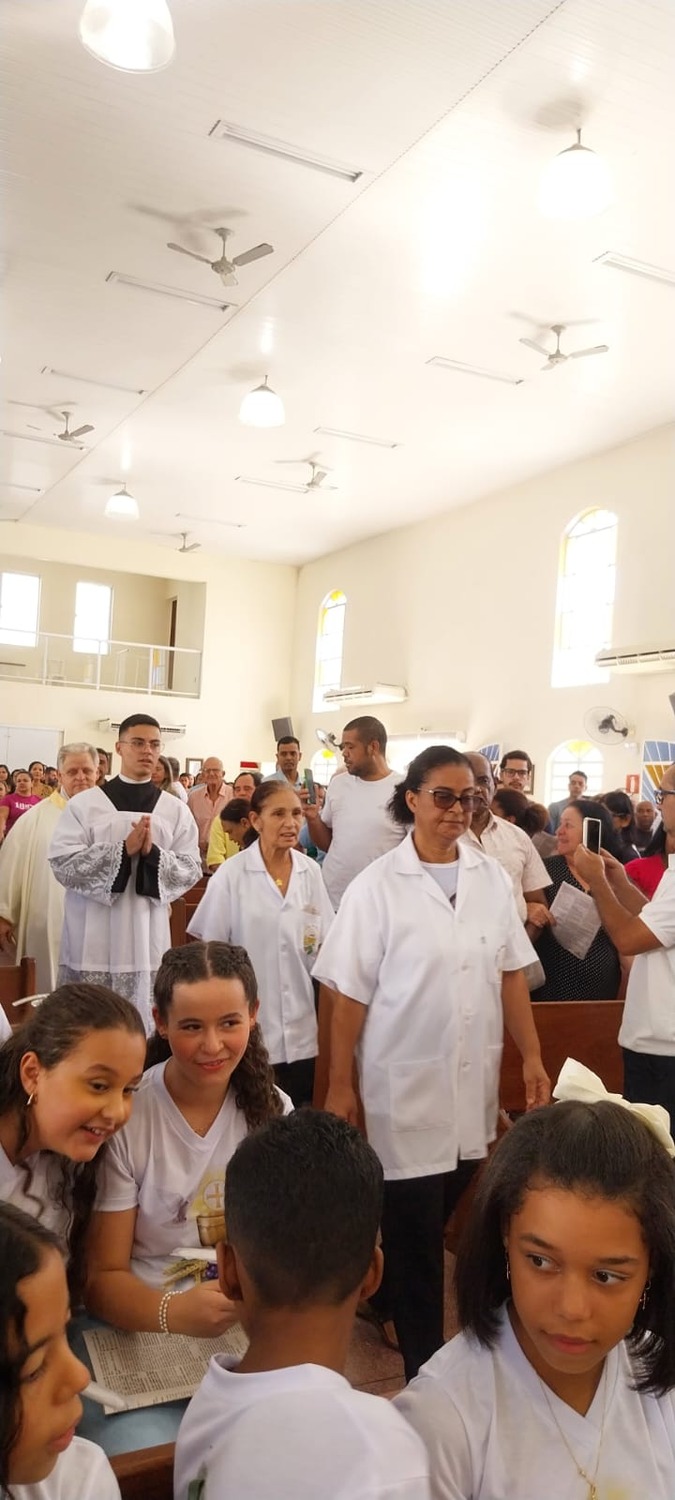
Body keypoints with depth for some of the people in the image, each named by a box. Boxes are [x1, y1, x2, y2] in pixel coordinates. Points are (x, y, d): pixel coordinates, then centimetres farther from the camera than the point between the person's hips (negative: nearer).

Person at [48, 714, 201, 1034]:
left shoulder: (175, 810, 5)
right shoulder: (83, 804, -1)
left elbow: (192, 870, 1)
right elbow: (63, 864, -9)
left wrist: (153, 853, -16)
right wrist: (123, 849, -18)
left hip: (147, 938, 2)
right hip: (93, 940, -1)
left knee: (143, 1028, 6)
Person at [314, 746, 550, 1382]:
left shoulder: (491, 877, 1)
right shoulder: (377, 885, -11)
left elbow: (510, 973, 7)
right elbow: (350, 994, -8)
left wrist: (532, 1056, 4)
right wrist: (339, 1087, -7)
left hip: (474, 1084, 4)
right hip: (406, 1086, -4)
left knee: (443, 1219, 18)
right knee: (412, 1233, 5)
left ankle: (389, 1305, 43)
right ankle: (423, 1367, 24)